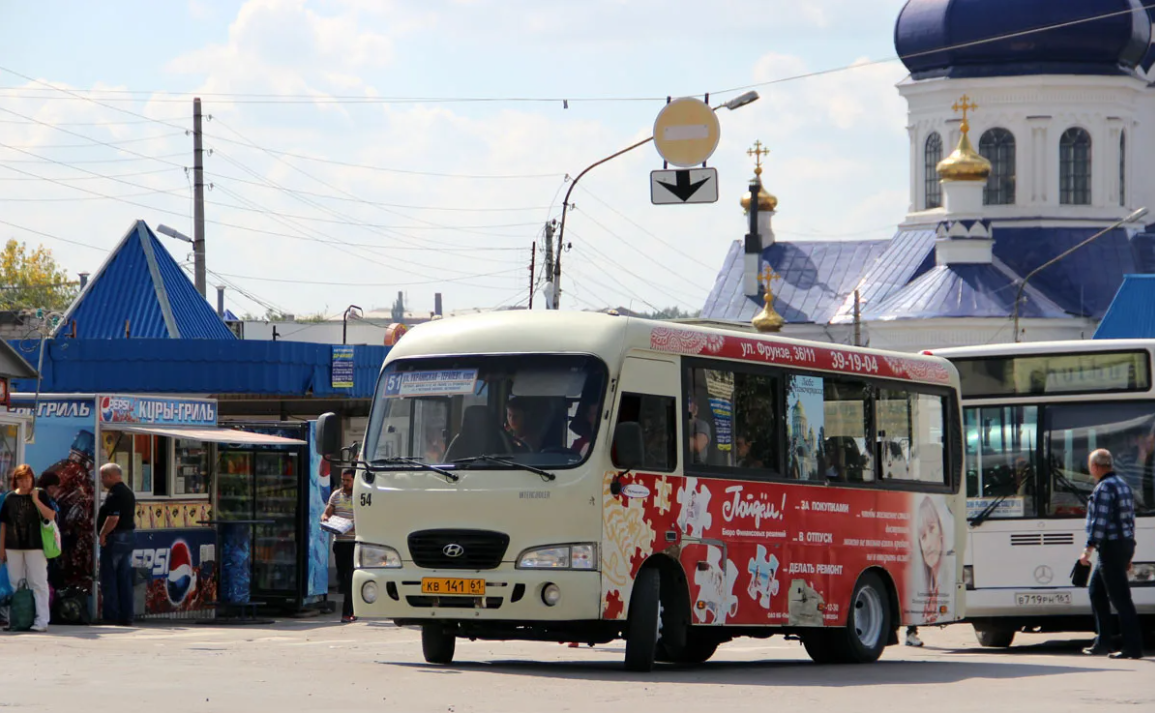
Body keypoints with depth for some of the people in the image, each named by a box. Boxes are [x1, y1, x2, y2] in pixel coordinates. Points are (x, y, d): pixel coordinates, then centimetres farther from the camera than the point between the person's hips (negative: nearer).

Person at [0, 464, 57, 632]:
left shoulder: (40, 495, 1)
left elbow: (51, 516, -9)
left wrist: (36, 500, -17)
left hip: (35, 546, -4)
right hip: (13, 547, 4)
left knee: (38, 583, -5)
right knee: (16, 583, 9)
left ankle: (42, 620, -7)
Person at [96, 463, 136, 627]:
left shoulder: (114, 494, -17)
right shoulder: (128, 493, 15)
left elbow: (113, 518, -26)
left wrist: (103, 534, -15)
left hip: (114, 538, -10)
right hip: (129, 536, 10)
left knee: (108, 579, -4)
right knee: (125, 579, 11)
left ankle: (111, 616, -5)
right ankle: (126, 617, 11)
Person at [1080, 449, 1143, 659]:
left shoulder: (1104, 487, -14)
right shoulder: (1123, 484, 17)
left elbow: (1100, 521, -22)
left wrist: (1089, 549, -23)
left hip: (1111, 546, -10)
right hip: (1125, 544, 10)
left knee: (1120, 598, -9)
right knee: (1096, 591, 19)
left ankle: (1134, 647, -10)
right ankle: (1103, 640, 19)